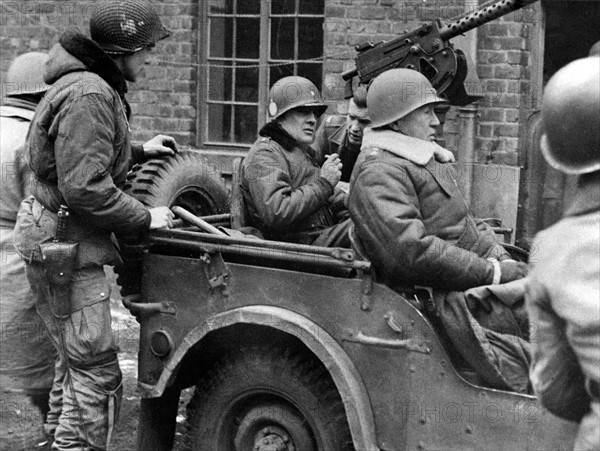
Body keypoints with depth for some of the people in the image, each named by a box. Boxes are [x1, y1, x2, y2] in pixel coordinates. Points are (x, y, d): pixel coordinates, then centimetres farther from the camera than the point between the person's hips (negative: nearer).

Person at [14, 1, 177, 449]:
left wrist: (138, 150, 18)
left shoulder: (90, 85, 13)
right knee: (98, 375, -7)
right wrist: (145, 218, -16)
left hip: (62, 242, 11)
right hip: (65, 245, -11)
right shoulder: (88, 95, -21)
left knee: (84, 368, 17)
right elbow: (84, 187, -26)